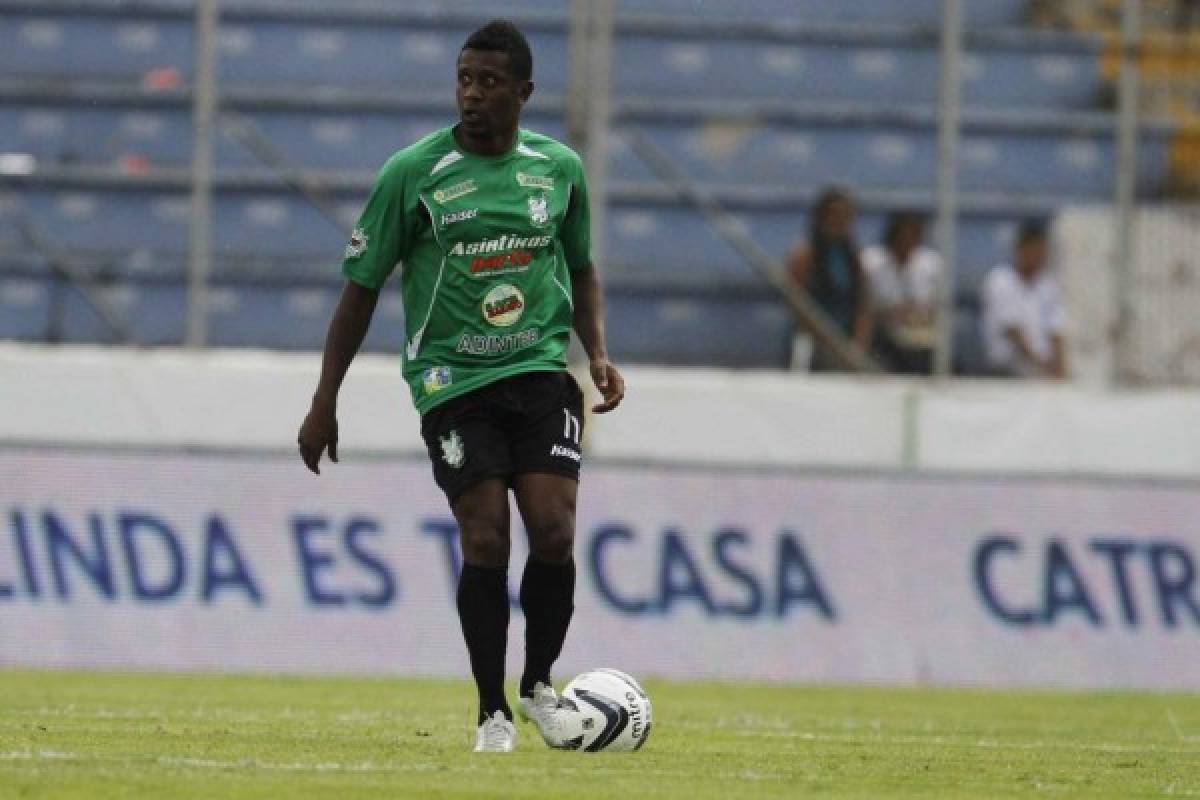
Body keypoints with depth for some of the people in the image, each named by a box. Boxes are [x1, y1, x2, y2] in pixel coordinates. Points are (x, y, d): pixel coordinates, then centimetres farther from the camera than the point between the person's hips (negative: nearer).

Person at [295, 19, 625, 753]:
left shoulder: (560, 168, 5)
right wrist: (325, 403, 0)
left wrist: (599, 354, 3)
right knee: (486, 541, -11)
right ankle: (493, 712, 4)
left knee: (554, 533, -11)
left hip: (541, 370, 2)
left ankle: (540, 686, 12)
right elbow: (362, 287, 1)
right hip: (453, 381, -2)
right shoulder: (412, 174, -5)